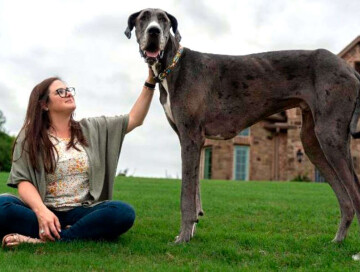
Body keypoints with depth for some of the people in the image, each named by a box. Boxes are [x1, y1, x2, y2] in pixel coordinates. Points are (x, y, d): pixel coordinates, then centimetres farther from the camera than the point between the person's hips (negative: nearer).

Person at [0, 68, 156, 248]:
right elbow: (24, 182, -4)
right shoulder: (29, 138, 7)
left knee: (124, 212, -29)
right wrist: (41, 211, -25)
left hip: (82, 213, 2)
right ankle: (86, 233, -31)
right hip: (44, 212, -1)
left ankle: (44, 239, -31)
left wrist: (150, 82, 4)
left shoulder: (92, 129, 15)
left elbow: (134, 119, 14)